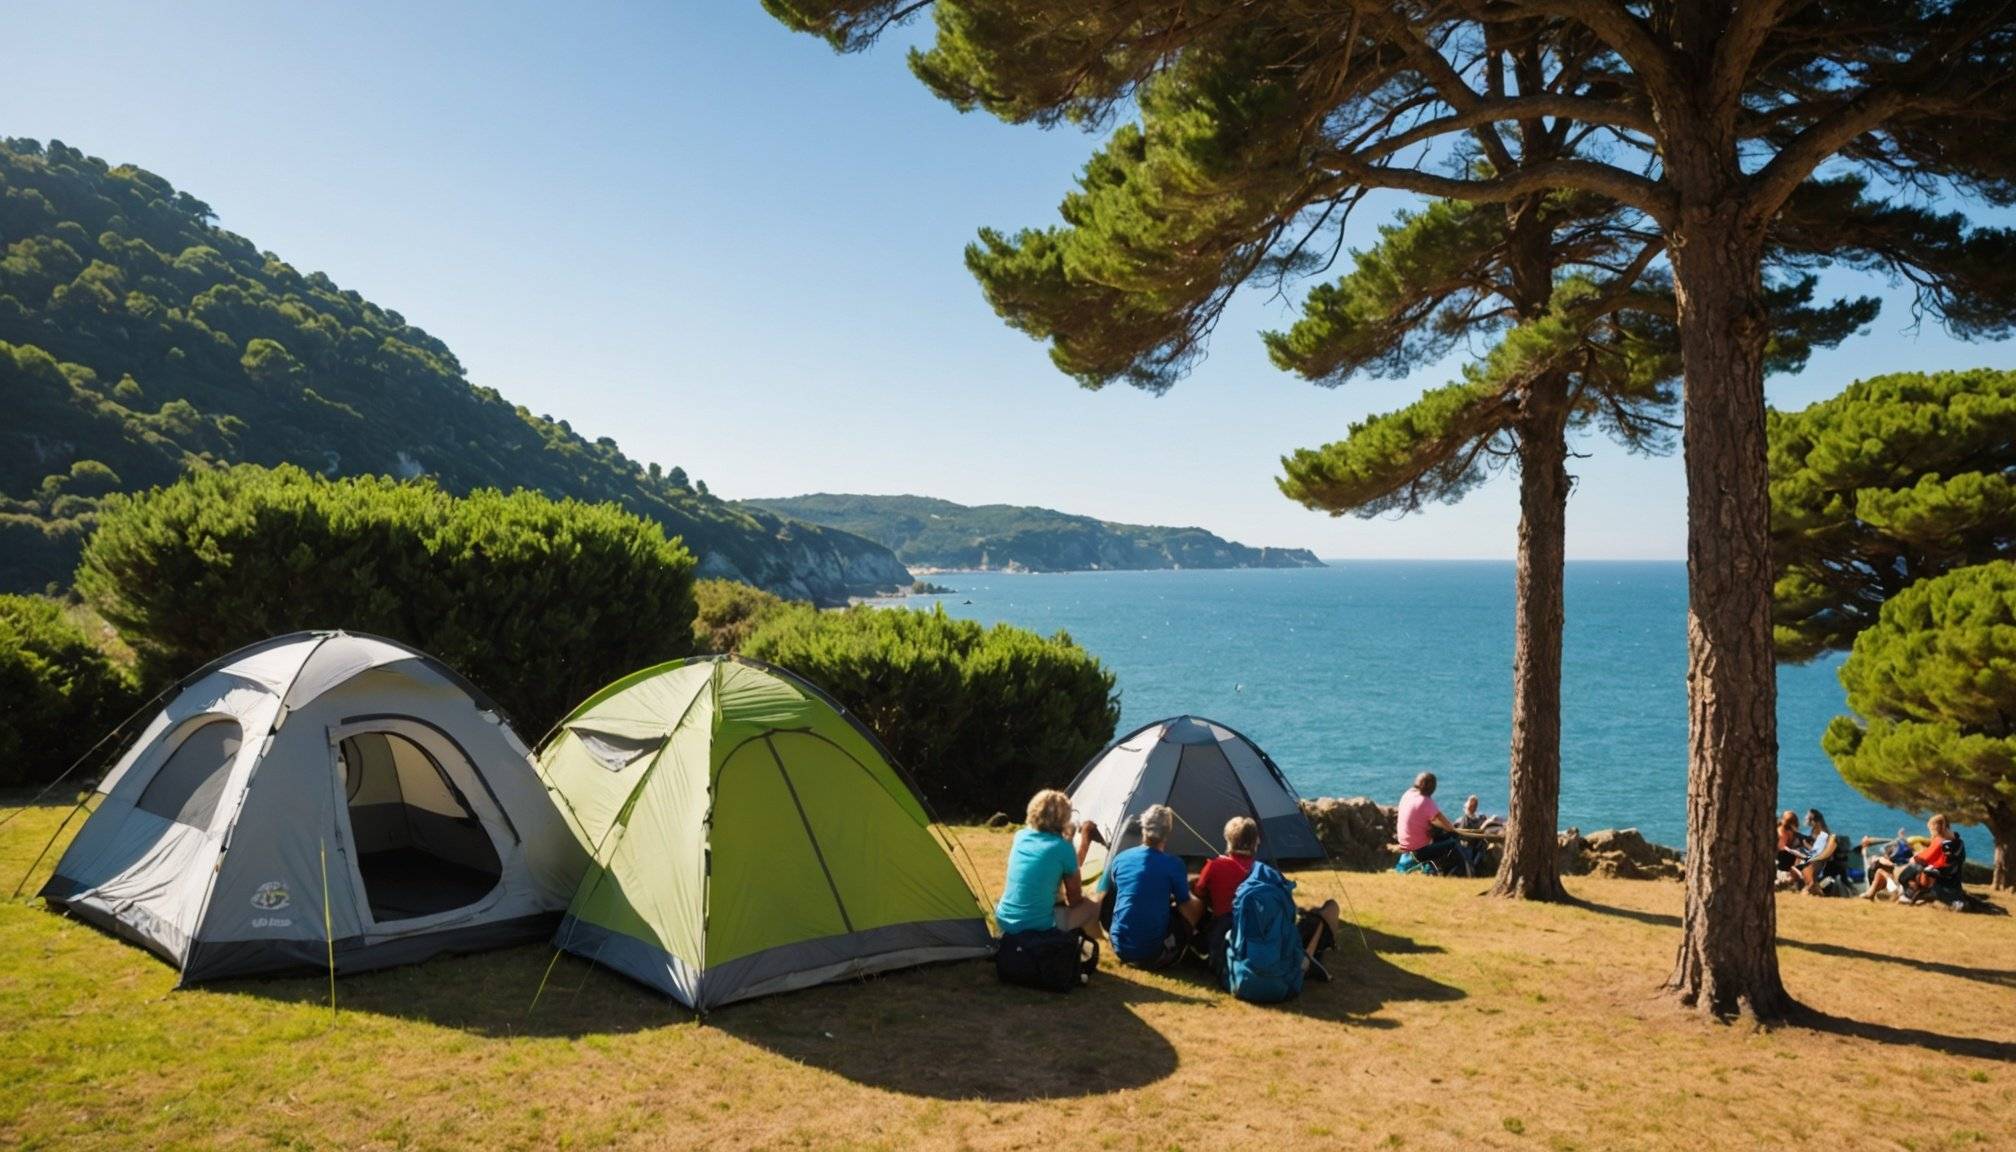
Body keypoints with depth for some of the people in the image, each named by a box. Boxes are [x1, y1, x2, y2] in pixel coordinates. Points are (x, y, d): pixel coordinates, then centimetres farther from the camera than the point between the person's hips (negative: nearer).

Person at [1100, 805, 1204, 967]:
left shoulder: (1119, 859, 1)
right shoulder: (1174, 864, -12)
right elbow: (1185, 906, 0)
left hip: (1120, 949, 5)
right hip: (1153, 954, -5)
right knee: (1197, 906, 14)